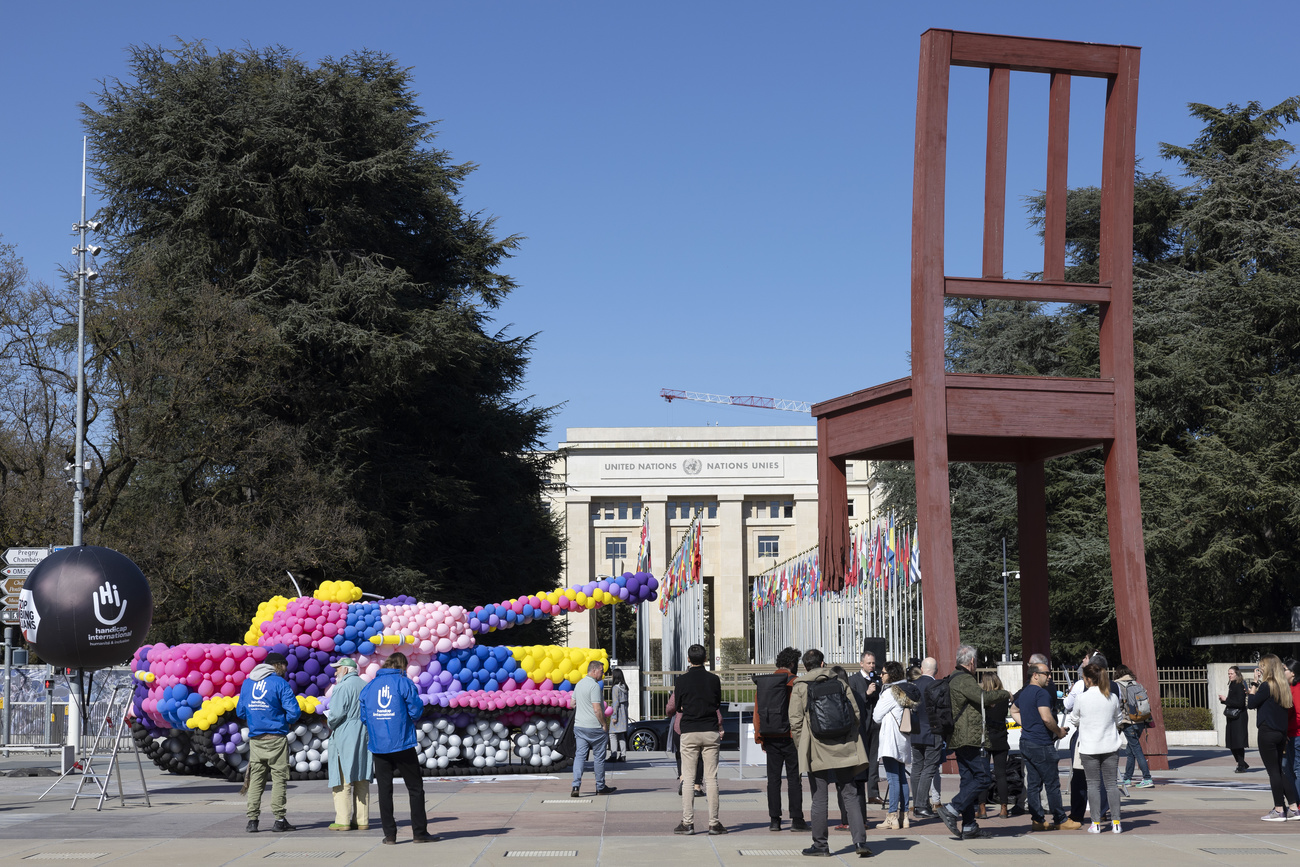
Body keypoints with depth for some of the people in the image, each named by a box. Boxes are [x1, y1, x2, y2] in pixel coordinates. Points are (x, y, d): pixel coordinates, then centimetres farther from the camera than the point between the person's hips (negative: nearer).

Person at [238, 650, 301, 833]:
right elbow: (293, 712, -13)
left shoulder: (247, 682, 10)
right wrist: (286, 720, 7)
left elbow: (240, 711, 15)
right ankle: (279, 819, 1)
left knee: (255, 779, 7)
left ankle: (252, 819, 2)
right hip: (276, 738, -5)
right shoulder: (280, 684, -7)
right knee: (279, 778, 2)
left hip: (255, 739, 5)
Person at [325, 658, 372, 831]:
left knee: (342, 781, -3)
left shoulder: (342, 688, -12)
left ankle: (343, 821, -4)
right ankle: (362, 820, 9)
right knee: (362, 780, 9)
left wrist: (330, 723, 1)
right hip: (364, 739, 7)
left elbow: (337, 714, -18)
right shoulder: (366, 687, 11)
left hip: (344, 738, -7)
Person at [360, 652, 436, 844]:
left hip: (378, 746, 4)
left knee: (384, 789, 7)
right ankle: (419, 832, 4)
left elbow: (364, 715, 9)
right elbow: (416, 711, -7)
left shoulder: (369, 686, 8)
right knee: (415, 787, 5)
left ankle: (389, 834, 6)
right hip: (402, 743, -3)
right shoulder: (404, 683, -5)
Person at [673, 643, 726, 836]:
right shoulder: (713, 679, 2)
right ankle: (714, 823, 1)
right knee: (711, 778, 3)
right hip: (710, 732, 1)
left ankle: (687, 822, -2)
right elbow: (718, 706, 11)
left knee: (688, 777, 2)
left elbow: (678, 706, 9)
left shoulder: (683, 680, -2)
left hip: (689, 732, -1)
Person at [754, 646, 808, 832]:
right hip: (791, 738, -4)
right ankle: (797, 820, 0)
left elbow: (757, 711, 8)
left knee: (773, 778, 6)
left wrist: (760, 737, 13)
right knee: (794, 778, 1)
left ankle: (774, 820, 4)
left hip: (770, 738, 4)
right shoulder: (795, 682, -6)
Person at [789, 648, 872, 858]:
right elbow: (856, 714, 6)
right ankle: (859, 840, -4)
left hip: (816, 752, -2)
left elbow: (795, 722, -5)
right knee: (849, 795, 6)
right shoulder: (840, 682, 5)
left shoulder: (799, 688, -2)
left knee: (820, 799, 5)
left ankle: (820, 845, 10)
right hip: (844, 750, 2)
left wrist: (801, 747, 7)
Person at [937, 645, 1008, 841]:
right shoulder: (965, 680, -14)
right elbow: (982, 697, -27)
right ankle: (952, 810, -16)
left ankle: (968, 826, 10)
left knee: (968, 779, 11)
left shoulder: (953, 679, 17)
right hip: (972, 738, -10)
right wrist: (1005, 693, -12)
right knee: (982, 778, -7)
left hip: (959, 740, 10)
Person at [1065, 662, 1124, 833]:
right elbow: (1118, 720, 13)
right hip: (1110, 746, 2)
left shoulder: (1082, 698, -10)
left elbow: (1074, 720, 3)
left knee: (1093, 784, 5)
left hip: (1089, 748, -2)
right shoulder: (1112, 697, -1)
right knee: (1112, 783, 7)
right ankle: (1115, 822, 4)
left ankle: (1096, 823, 4)